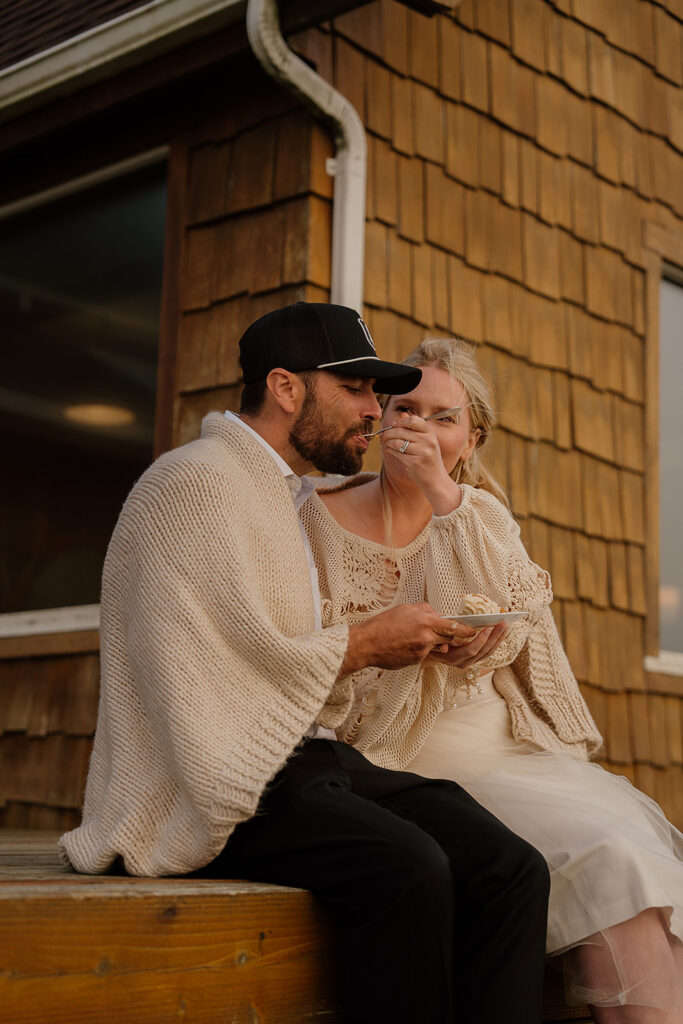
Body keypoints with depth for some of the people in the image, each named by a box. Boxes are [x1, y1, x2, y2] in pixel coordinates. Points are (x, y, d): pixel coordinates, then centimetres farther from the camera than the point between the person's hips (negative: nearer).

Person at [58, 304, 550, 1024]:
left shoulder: (288, 499, 25)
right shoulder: (195, 480, -6)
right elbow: (237, 659, -17)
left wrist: (394, 640, 9)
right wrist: (365, 643, -5)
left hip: (305, 756, 9)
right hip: (220, 780, -9)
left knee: (512, 869, -14)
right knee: (410, 870, -33)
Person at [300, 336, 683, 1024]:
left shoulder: (482, 515, 13)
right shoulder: (321, 518, 4)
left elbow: (508, 636, -7)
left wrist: (445, 495, -15)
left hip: (512, 753, 4)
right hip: (410, 764, -4)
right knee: (607, 854, -23)